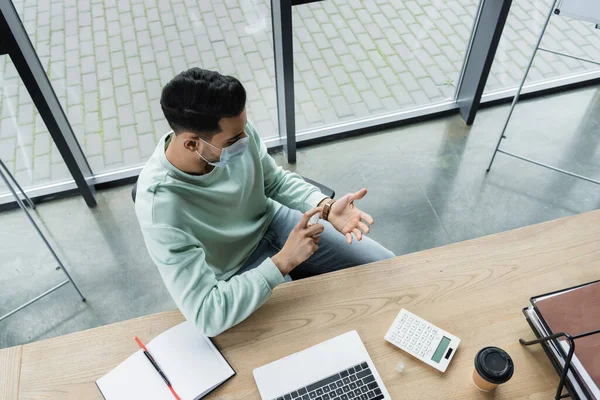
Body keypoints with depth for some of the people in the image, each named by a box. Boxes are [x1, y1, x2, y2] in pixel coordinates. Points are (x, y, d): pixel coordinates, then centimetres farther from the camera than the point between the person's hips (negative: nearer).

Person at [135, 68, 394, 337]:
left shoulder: (236, 132, -23)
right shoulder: (160, 209, -37)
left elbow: (275, 180, -3)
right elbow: (205, 315, -35)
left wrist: (327, 208, -20)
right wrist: (283, 261, -34)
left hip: (273, 222, 5)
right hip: (239, 274, -4)